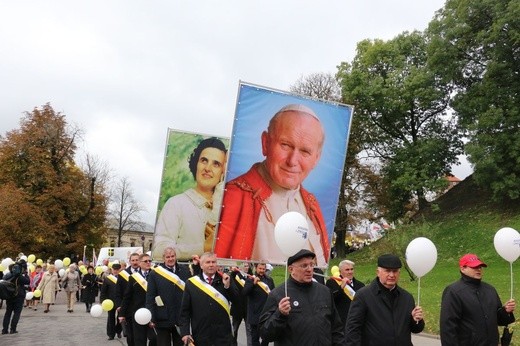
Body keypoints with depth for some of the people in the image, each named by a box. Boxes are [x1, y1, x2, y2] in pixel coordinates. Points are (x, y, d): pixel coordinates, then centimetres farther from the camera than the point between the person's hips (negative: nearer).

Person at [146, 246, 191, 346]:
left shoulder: (185, 270, 3)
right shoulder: (154, 273, -4)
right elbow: (150, 298, -5)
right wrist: (151, 318, -10)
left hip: (181, 319, 2)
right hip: (162, 319, -2)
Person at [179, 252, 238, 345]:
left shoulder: (224, 280, 5)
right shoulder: (191, 283, 1)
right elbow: (185, 311, 2)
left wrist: (227, 286, -15)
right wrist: (185, 332, -4)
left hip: (223, 336, 1)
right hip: (200, 336, -1)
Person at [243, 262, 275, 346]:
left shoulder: (269, 280, 8)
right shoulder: (250, 279, -4)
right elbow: (244, 293, -18)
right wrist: (253, 283, -30)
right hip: (255, 314, -4)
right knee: (255, 338, 3)